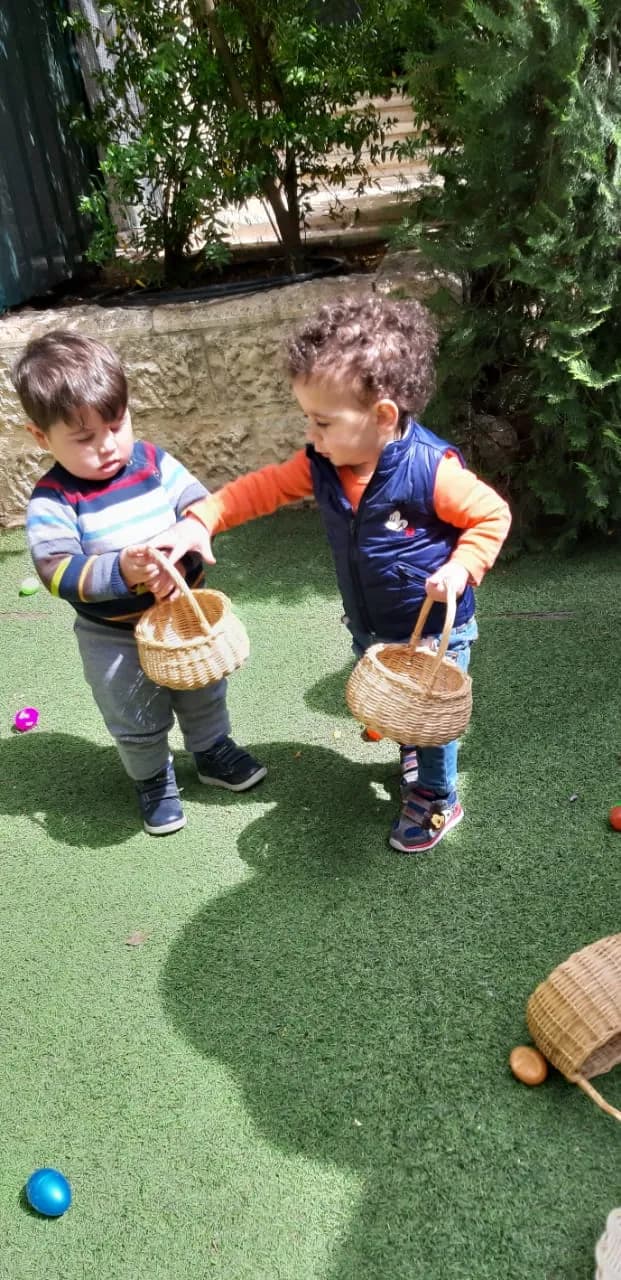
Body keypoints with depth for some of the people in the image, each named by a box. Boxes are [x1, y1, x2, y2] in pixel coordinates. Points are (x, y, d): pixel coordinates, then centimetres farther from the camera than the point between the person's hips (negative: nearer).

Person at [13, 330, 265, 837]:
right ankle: (153, 781, 44)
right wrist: (120, 572, -42)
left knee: (204, 694, 26)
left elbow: (200, 504, -8)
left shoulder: (153, 461, -11)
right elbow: (58, 572, -27)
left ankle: (214, 751, 53)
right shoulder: (52, 501, -21)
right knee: (137, 722, 18)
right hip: (115, 639, -3)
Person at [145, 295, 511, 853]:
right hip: (370, 628, 6)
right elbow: (264, 487, -6)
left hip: (435, 630, -6)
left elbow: (493, 516, -18)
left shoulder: (433, 470, -30)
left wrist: (460, 569, -31)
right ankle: (411, 756, 58)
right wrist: (202, 519, -17)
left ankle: (437, 799, 40)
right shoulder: (322, 465, -13)